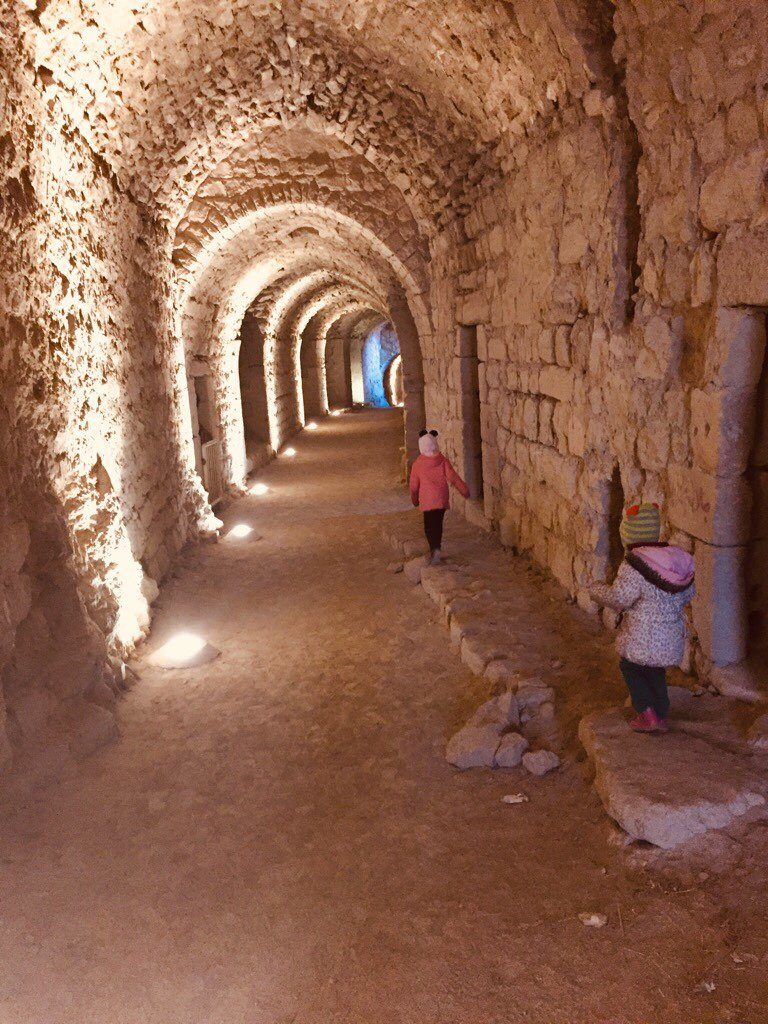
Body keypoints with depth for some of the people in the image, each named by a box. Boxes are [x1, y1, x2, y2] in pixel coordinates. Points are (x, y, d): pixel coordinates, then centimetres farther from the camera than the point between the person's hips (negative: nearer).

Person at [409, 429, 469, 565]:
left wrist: (415, 500, 18)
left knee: (429, 527, 4)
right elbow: (453, 477, -6)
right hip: (442, 499, 2)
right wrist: (465, 491, 5)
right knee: (438, 524, 16)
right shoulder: (442, 461, -5)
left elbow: (414, 485, 2)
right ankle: (436, 550, 21)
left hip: (427, 500, -2)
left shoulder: (417, 464, -7)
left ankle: (435, 550, -16)